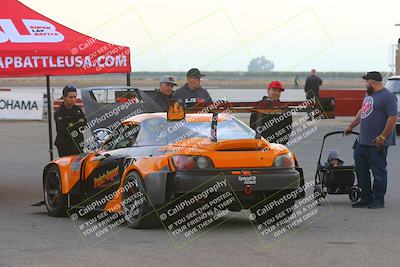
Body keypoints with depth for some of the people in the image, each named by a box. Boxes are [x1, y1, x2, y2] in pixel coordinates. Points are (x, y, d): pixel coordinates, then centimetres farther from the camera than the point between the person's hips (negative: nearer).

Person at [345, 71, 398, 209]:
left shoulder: (388, 97, -13)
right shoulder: (369, 95, 16)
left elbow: (393, 118, -19)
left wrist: (382, 137, -22)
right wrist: (351, 127, 33)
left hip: (377, 143, -9)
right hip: (363, 141, 9)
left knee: (378, 171, -1)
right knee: (361, 169, 9)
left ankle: (378, 200, 7)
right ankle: (366, 197, 17)